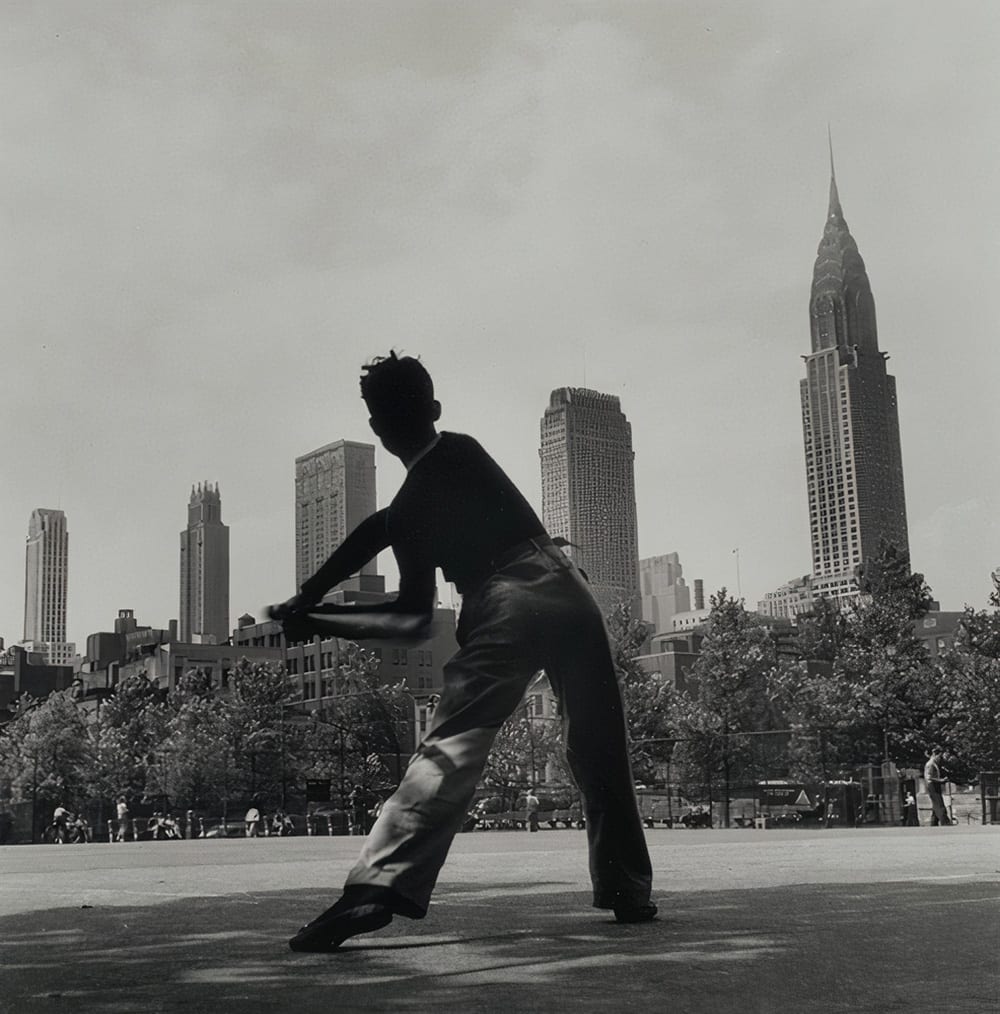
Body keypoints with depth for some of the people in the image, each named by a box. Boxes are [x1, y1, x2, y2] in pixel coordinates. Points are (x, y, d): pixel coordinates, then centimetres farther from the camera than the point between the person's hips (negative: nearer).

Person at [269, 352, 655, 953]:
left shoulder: (409, 509, 4)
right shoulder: (465, 452, 13)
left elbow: (414, 621, 4)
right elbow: (384, 527, 16)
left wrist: (313, 615, 7)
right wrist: (313, 604, 18)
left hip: (503, 612, -4)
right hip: (567, 591, 4)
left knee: (452, 750, -9)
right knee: (601, 753, 12)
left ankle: (379, 884, -24)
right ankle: (628, 891, 18)